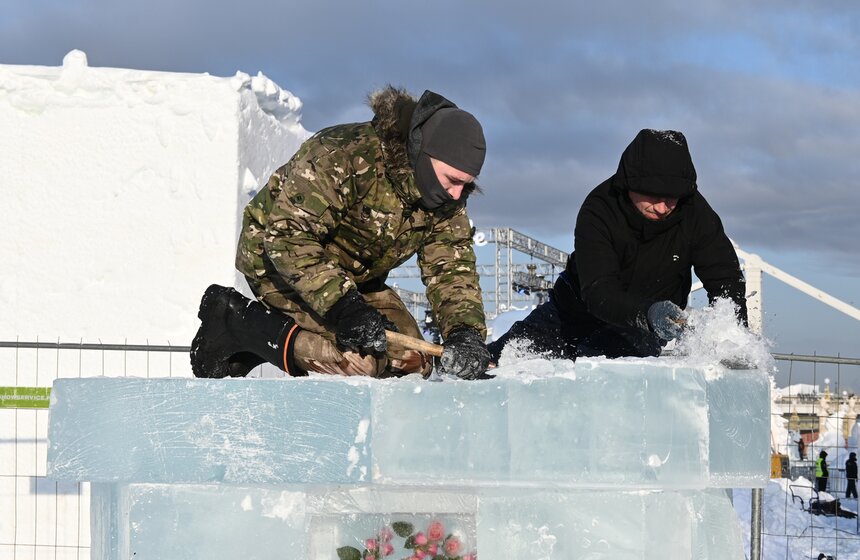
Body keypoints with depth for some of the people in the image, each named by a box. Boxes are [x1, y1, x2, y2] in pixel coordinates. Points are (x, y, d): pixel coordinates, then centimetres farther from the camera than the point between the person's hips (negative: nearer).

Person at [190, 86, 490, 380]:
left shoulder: (446, 195, -10)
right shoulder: (340, 156, -33)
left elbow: (452, 267, -10)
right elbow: (287, 236, -35)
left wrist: (465, 330, -29)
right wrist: (344, 307, -43)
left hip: (356, 277, 8)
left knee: (412, 362, -1)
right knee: (358, 360, -26)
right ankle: (235, 320, -10)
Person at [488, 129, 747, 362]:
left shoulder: (694, 211, -20)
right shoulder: (598, 210, -26)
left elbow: (726, 279, -19)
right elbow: (598, 292, -36)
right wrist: (647, 312, -55)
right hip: (579, 309, 0)